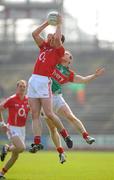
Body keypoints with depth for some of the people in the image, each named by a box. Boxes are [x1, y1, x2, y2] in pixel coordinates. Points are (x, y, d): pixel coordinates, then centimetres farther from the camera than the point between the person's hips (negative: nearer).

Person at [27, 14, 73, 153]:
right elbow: (35, 34, 19)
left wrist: (59, 24, -2)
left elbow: (57, 38, -16)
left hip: (44, 81, -7)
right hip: (33, 80, 7)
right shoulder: (44, 46, 19)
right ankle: (37, 142, 0)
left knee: (49, 113, -9)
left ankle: (65, 134, 10)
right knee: (35, 115, 1)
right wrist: (47, 22, 18)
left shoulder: (59, 51, 0)